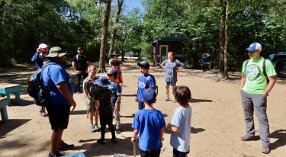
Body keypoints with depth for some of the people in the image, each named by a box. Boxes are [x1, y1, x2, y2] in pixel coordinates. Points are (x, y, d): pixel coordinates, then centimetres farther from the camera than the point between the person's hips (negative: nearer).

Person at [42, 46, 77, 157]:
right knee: (58, 128, 2)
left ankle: (59, 143, 43)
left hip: (58, 102, 11)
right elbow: (61, 86, -34)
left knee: (60, 126, 25)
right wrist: (72, 101, -26)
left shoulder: (50, 66, 13)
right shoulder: (55, 68, -23)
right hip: (58, 103, -11)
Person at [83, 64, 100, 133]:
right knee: (91, 112, 9)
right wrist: (87, 99, -18)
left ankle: (96, 125, 27)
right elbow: (85, 91, -12)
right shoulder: (86, 81, -13)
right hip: (90, 99, -4)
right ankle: (92, 126, 23)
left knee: (96, 112, 12)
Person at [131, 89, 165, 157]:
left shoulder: (139, 114, -18)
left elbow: (136, 130, -11)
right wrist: (161, 141, 11)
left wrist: (133, 137, 11)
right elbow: (161, 130, -7)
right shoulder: (158, 114, -16)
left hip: (144, 144, 0)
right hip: (156, 144, 0)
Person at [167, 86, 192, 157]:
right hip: (186, 141, 7)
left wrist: (169, 126, -8)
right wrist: (172, 124, 7)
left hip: (179, 143, -7)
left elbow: (175, 129, -26)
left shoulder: (179, 111, -29)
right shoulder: (189, 108, -5)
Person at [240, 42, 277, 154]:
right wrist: (241, 89, 10)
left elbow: (273, 79, -10)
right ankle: (250, 134, 32)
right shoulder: (246, 63, 9)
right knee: (247, 116, 15)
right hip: (245, 93, 6)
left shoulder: (266, 63, -9)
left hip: (259, 94, -6)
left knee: (262, 118, -3)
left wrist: (265, 93, -14)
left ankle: (265, 142, 4)